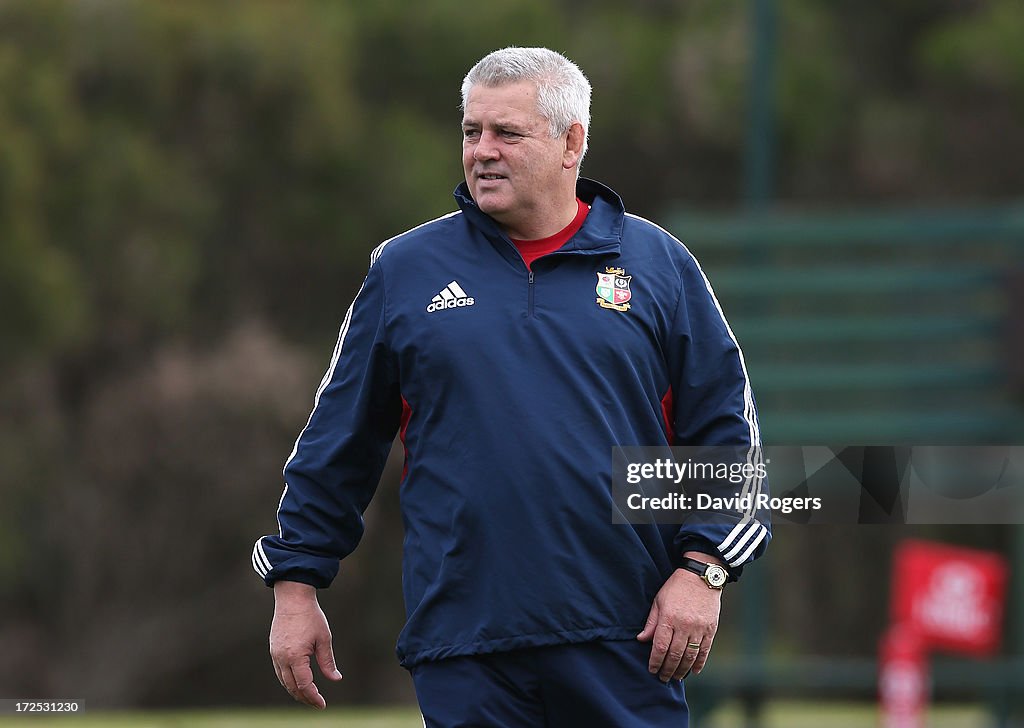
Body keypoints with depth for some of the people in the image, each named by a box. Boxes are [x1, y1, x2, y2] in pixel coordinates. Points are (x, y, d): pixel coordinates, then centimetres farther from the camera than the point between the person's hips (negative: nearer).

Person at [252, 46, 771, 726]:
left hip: (625, 644, -1)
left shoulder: (659, 265, 8)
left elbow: (726, 434, 7)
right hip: (464, 649, 1)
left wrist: (701, 572, -4)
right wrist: (296, 584, 10)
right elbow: (337, 447, 14)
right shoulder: (405, 270, 10)